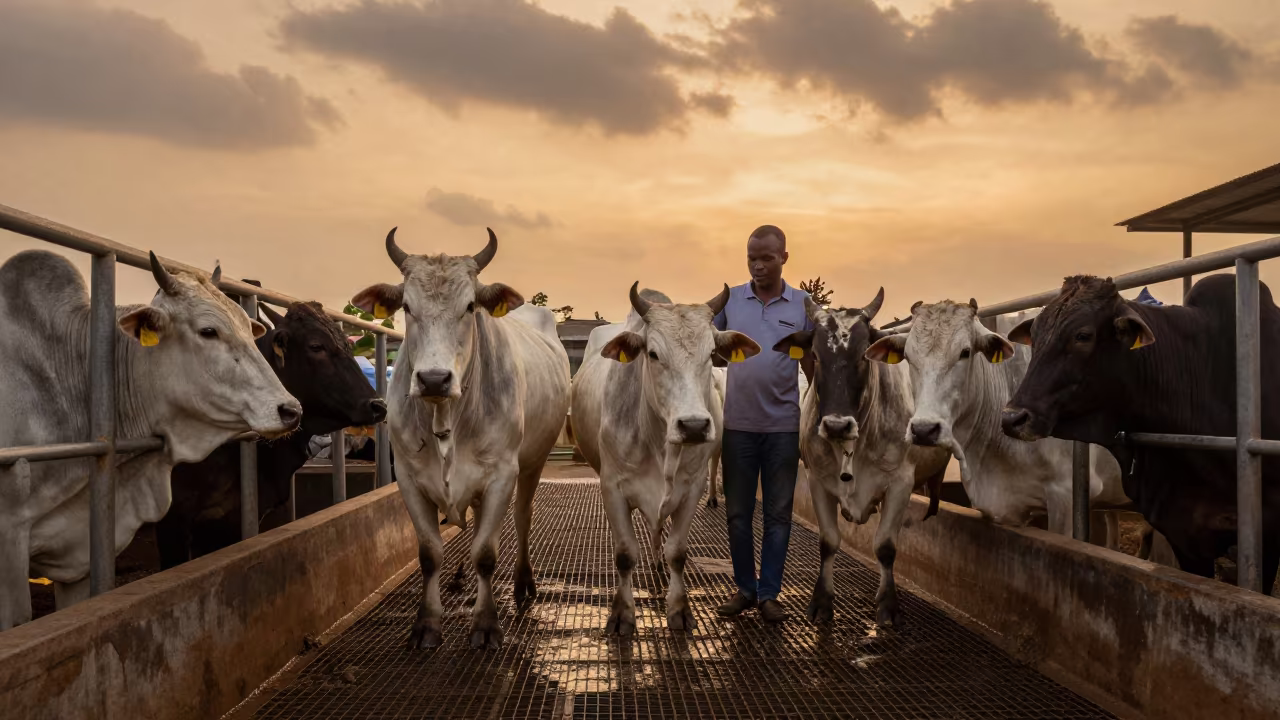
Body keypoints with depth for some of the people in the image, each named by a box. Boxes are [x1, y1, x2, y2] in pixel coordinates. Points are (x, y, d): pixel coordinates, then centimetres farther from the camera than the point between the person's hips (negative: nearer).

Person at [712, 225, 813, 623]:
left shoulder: (803, 305, 3)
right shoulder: (729, 300, 4)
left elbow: (813, 367, 6)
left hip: (784, 426, -1)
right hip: (737, 425, 1)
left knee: (778, 513, 6)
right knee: (738, 512, 9)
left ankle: (769, 594, 16)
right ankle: (744, 588, 23)